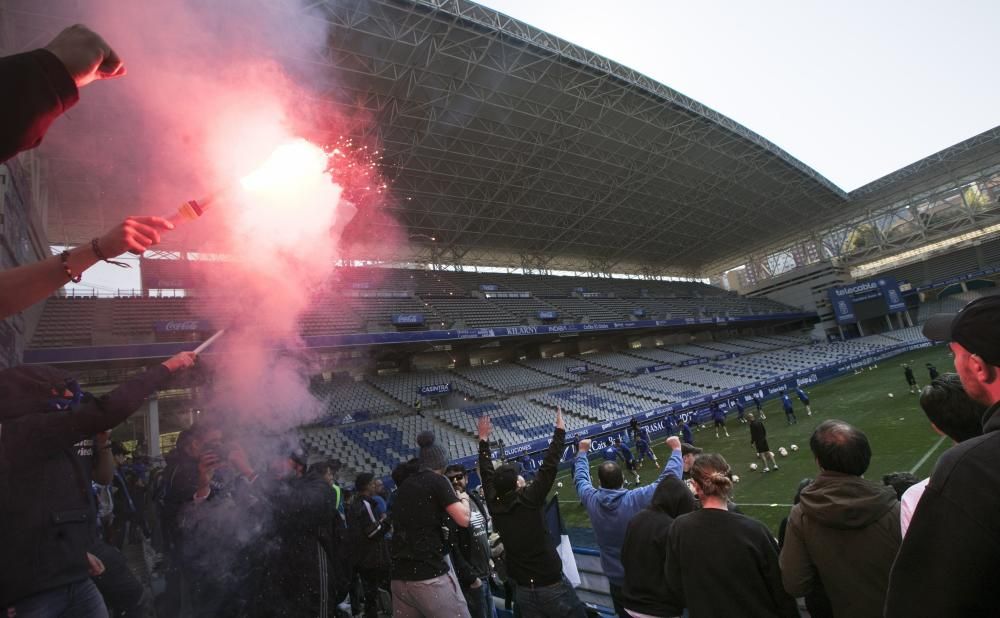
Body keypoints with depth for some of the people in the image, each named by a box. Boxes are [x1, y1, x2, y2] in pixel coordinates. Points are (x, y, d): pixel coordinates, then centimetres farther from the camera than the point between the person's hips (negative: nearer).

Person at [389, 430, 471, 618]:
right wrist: (464, 499, 9)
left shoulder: (403, 486, 15)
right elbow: (463, 519, -10)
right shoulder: (437, 480, -4)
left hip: (400, 577, 7)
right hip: (431, 575, -7)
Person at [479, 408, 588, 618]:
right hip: (552, 585, -5)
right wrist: (560, 430, -9)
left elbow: (487, 474, 8)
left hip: (523, 589, 5)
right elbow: (549, 466, -16)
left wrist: (483, 441, 16)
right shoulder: (530, 500, -19)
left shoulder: (494, 506, -6)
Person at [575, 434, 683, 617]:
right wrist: (676, 449, -9)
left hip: (615, 576, 3)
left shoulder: (591, 499, -16)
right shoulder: (637, 499, -28)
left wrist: (583, 451, 20)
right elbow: (668, 479, -22)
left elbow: (580, 477, 5)